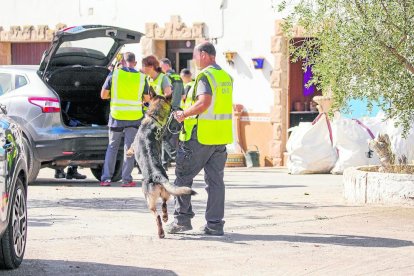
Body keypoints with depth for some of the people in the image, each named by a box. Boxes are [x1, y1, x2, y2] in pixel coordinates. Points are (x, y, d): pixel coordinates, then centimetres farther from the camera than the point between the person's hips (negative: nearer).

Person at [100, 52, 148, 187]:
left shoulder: (114, 74, -4)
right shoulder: (141, 77, -1)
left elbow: (103, 95, 1)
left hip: (117, 116, 0)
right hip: (134, 117, 0)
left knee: (112, 147, 11)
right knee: (129, 148, 6)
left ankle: (106, 178, 8)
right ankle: (126, 179, 4)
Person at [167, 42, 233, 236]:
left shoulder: (205, 76, -14)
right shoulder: (226, 76, 14)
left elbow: (205, 102, -27)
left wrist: (184, 114, -16)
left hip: (201, 135, -8)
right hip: (221, 137, 8)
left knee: (183, 176, 4)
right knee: (215, 179, 8)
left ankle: (182, 218, 4)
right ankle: (215, 224, 7)